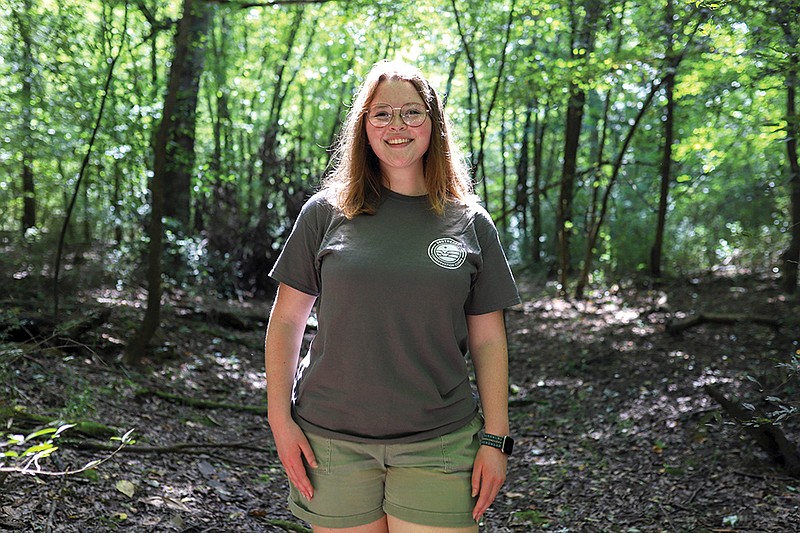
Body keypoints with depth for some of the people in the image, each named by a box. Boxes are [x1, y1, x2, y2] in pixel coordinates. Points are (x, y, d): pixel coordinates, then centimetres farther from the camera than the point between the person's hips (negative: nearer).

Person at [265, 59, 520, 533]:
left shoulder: (470, 223, 4)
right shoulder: (326, 213, 2)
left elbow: (488, 339, 4)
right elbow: (286, 320, 5)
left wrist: (495, 439, 0)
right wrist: (280, 419, -1)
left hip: (439, 445, 0)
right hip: (332, 440, 0)